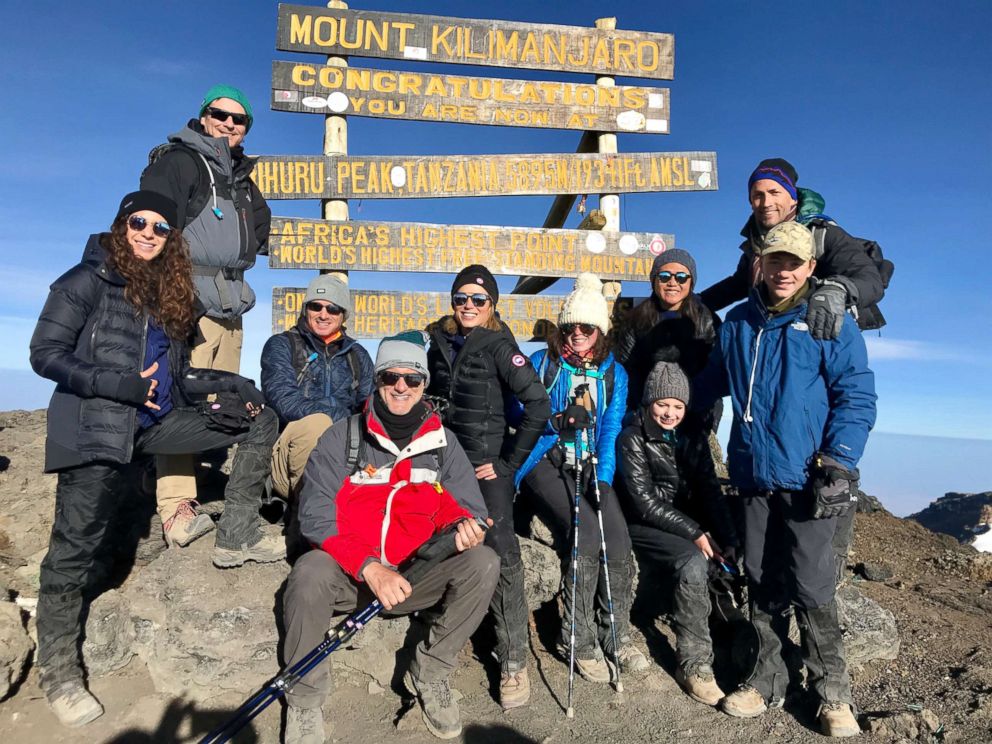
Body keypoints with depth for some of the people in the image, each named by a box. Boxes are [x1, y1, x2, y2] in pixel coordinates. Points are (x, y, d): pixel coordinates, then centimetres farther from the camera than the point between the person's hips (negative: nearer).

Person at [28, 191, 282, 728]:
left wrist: (229, 384, 0)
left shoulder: (170, 291, 12)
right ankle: (58, 672, 16)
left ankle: (235, 537, 7)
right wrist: (120, 385, -21)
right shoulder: (88, 280, -4)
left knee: (260, 421, 4)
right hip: (96, 428, -6)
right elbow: (45, 354, -10)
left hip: (155, 421, 6)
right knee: (76, 548, -3)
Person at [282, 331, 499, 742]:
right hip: (349, 577, -2)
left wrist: (463, 523, -23)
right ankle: (304, 700, -7)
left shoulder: (442, 440, 4)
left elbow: (465, 505, 4)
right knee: (310, 571, -33)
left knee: (483, 562, -21)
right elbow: (315, 517, -13)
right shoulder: (342, 437, -5)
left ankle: (430, 673, 0)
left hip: (416, 578, 2)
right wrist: (371, 569, -27)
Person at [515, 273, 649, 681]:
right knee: (587, 534, -26)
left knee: (618, 538, -22)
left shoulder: (614, 373, 12)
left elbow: (611, 430, 3)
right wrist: (558, 421, -19)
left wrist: (603, 480, -11)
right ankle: (578, 637, -9)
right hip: (546, 463, -3)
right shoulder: (541, 363, 6)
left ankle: (615, 632, 0)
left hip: (591, 466, 3)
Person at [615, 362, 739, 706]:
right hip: (647, 527, -5)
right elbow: (645, 502, -12)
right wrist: (694, 533, -19)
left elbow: (710, 492, 3)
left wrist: (728, 540, -12)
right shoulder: (632, 439, -6)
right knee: (694, 563, -31)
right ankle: (693, 665, -20)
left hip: (691, 525, 6)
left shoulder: (693, 438, 10)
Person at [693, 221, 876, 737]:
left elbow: (856, 397, -5)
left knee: (811, 589, -1)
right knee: (762, 585, 12)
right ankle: (767, 681, 27)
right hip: (754, 478, 4)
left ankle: (833, 693, 19)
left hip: (807, 479, -4)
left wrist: (838, 463, -14)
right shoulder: (738, 322, 12)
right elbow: (709, 384, 24)